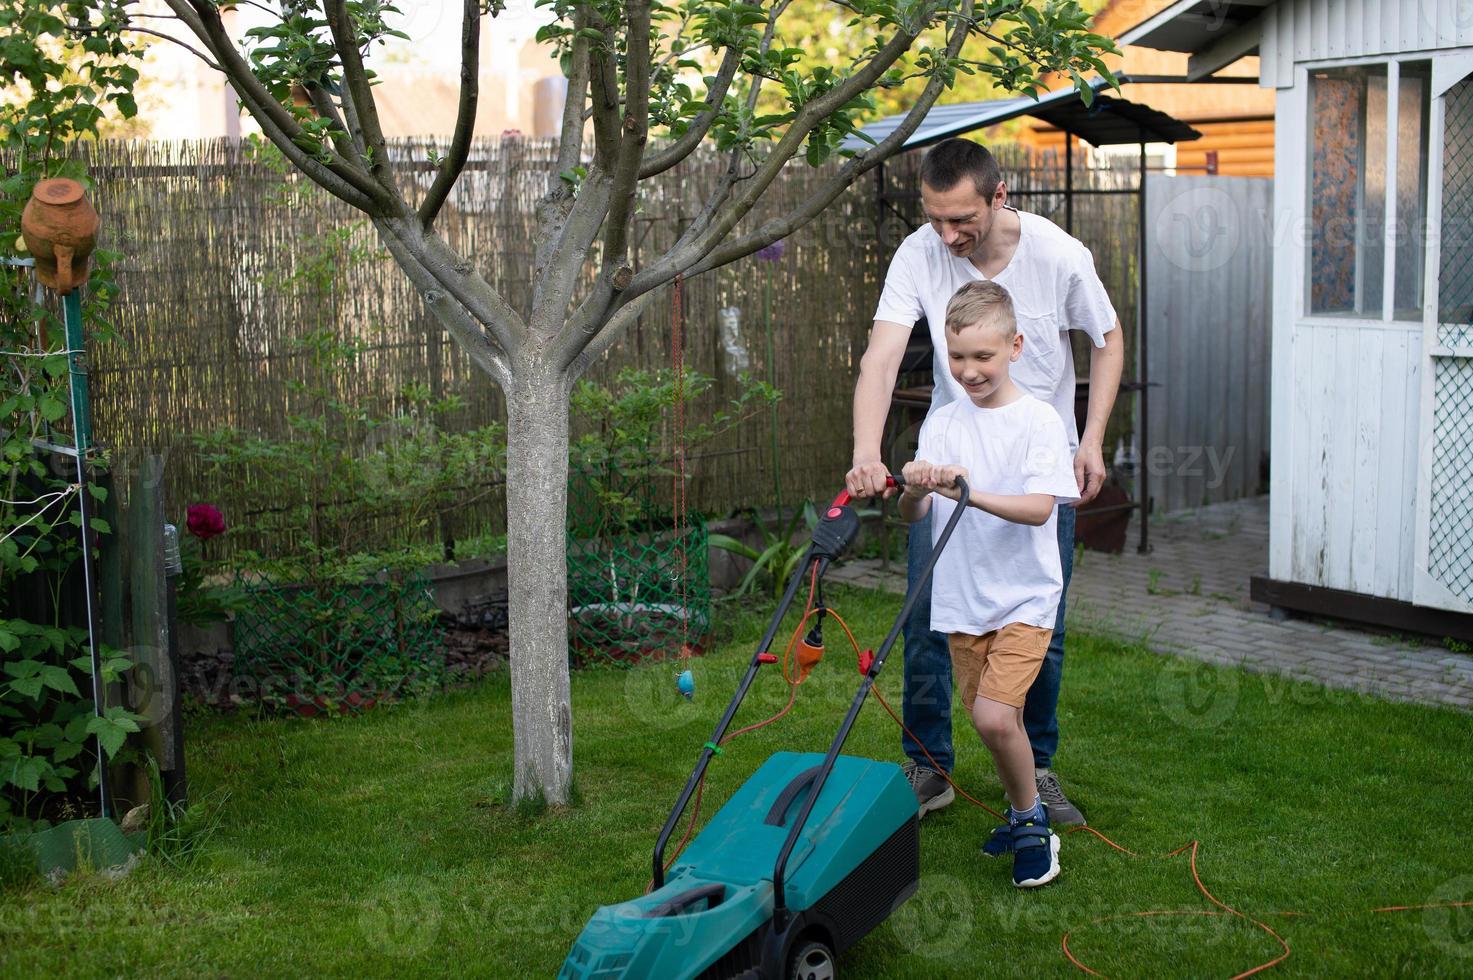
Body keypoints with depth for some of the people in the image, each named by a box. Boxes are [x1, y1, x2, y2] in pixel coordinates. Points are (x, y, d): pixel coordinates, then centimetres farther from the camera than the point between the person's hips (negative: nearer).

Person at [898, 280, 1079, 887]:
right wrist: (914, 490, -24)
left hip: (1024, 593, -4)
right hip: (962, 596, 5)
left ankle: (1032, 824, 5)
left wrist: (971, 493, -34)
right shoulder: (942, 423, 3)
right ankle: (1022, 813, 35)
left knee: (995, 715, -17)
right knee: (992, 718, 12)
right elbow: (913, 516, -1)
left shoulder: (1038, 421, -8)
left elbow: (1038, 508, -20)